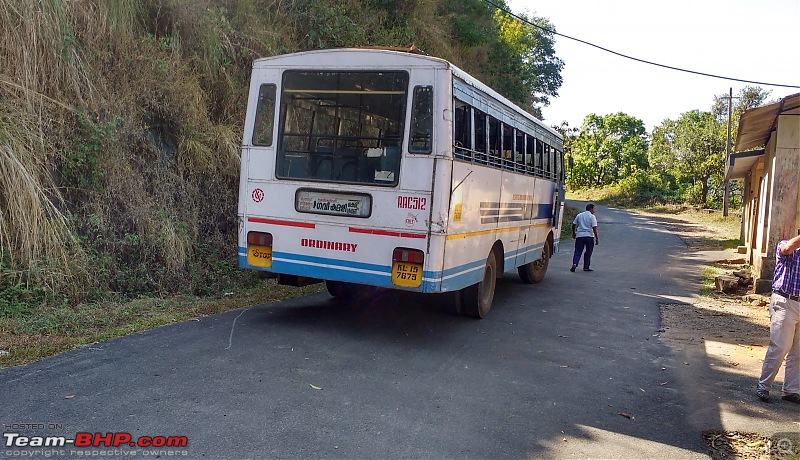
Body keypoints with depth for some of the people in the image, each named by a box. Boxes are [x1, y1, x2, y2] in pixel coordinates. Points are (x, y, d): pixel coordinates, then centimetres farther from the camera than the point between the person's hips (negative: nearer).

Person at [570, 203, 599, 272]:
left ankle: (574, 264, -20)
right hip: (589, 236, -3)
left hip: (579, 236, 3)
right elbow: (594, 228, -9)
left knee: (578, 252, 2)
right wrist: (597, 238, -5)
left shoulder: (579, 215, 11)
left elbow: (574, 225, 11)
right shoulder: (592, 217, -3)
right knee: (588, 252, 11)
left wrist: (574, 233, 25)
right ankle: (586, 267, 13)